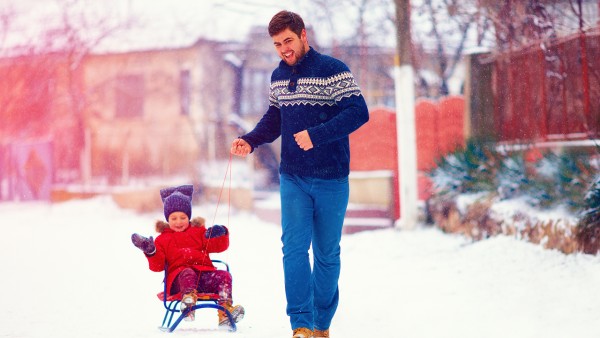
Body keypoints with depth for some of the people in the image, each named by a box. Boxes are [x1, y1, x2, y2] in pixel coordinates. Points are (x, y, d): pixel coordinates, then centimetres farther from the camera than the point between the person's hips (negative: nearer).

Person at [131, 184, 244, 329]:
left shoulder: (199, 231, 27)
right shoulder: (163, 239, 22)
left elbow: (218, 246, 15)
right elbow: (157, 265, 11)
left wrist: (219, 236, -9)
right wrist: (151, 252, -9)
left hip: (204, 272, 3)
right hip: (178, 278, -3)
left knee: (224, 276, -24)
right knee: (187, 274, -39)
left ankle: (225, 313, -40)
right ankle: (188, 300, -67)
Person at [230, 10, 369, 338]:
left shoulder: (332, 70, -10)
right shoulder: (278, 76, 9)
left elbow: (358, 112, -18)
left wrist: (316, 135, -27)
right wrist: (250, 140, 2)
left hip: (331, 180, -4)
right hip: (292, 179, 4)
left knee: (326, 254, 7)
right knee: (294, 247, -9)